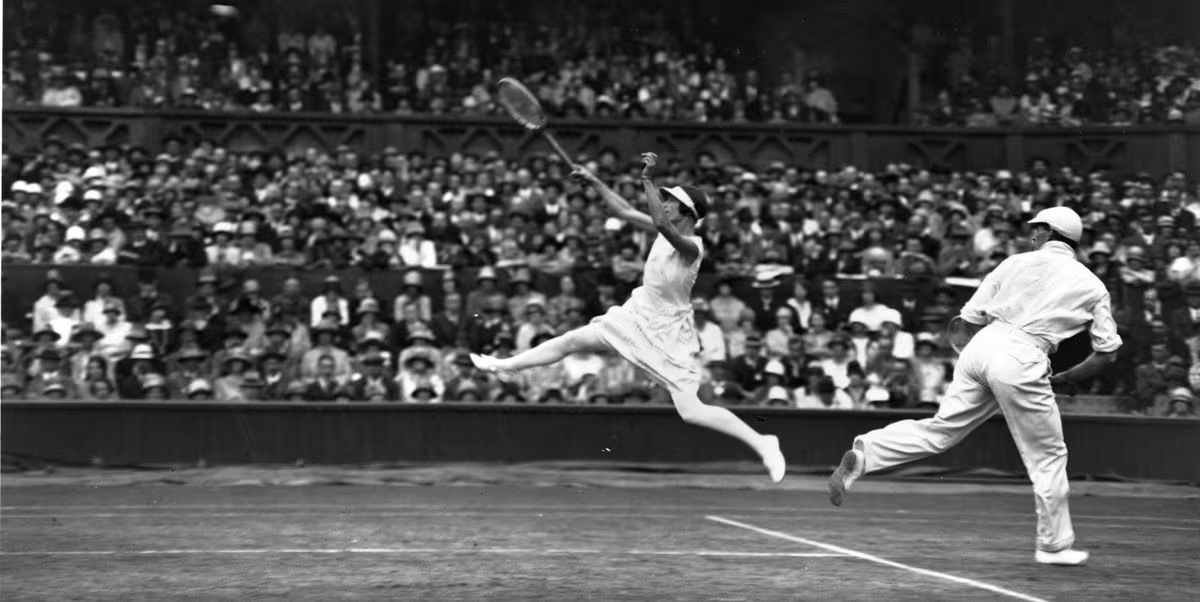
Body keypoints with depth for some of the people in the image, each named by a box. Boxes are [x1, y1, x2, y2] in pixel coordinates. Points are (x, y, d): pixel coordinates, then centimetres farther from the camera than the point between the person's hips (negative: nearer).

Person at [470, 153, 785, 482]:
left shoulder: (691, 246, -26)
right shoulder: (670, 230, -2)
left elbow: (661, 223, -46)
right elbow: (626, 212, 11)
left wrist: (648, 180, -44)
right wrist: (593, 180, 10)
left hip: (668, 334, -8)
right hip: (638, 315, 8)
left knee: (691, 411, -15)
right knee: (572, 340, 10)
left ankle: (762, 443, -5)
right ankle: (504, 366, 26)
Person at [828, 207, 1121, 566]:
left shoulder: (1016, 263, 17)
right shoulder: (1091, 285, 13)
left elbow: (970, 318, 15)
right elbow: (1108, 353, 9)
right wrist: (1063, 379, 19)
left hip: (981, 346, 3)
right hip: (1021, 361, -3)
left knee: (940, 430, 11)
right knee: (1048, 457, 10)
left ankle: (865, 453, -8)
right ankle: (1054, 546, 17)